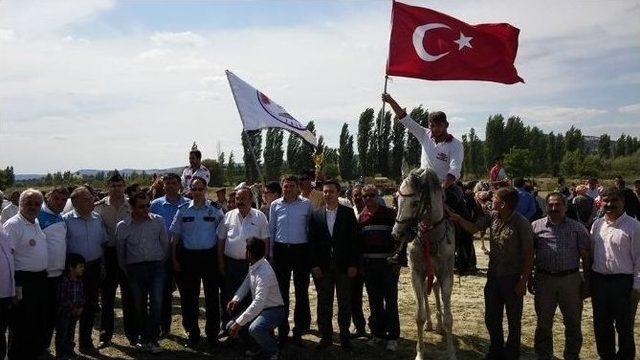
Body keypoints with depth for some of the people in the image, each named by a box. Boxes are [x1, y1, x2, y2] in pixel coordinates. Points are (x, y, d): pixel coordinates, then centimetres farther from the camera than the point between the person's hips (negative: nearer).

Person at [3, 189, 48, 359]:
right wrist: (15, 286, -20)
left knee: (40, 322, 18)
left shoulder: (36, 222, 11)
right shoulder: (13, 225, -14)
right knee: (22, 328, 3)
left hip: (41, 279, 8)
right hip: (24, 281, -8)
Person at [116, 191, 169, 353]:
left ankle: (151, 340, 0)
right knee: (139, 305, 9)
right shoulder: (122, 226, -1)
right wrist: (126, 270, 13)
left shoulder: (158, 221, -1)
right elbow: (120, 251, 10)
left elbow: (165, 243, 8)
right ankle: (141, 336, 27)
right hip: (135, 268, 1)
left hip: (156, 266, 0)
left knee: (156, 302, -9)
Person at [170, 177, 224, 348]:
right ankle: (192, 333, 23)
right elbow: (175, 236, 6)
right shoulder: (183, 210, 3)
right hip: (189, 256, 1)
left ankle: (212, 333, 18)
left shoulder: (215, 210, 0)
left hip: (210, 255, -1)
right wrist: (174, 260, 2)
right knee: (189, 296, 8)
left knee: (212, 295, 5)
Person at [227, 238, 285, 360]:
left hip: (274, 311, -9)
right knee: (231, 327, 5)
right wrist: (236, 299, -5)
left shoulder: (264, 273, -31)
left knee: (254, 328, -36)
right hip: (259, 308, 9)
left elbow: (258, 304, -36)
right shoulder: (253, 265, -4)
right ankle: (261, 347, 22)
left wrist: (239, 323, -31)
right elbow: (246, 283, 13)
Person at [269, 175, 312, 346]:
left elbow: (310, 228, 0)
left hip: (301, 250, -2)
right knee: (282, 291, 10)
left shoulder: (306, 204, -3)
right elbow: (271, 229, 9)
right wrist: (270, 253, 7)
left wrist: (311, 252, -3)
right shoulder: (275, 205, 4)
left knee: (301, 291, 4)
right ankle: (282, 331, 21)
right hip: (281, 250, 2)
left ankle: (299, 330, 16)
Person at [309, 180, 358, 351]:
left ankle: (345, 336, 19)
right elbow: (312, 242, 3)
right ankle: (325, 336, 17)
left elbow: (354, 239, -2)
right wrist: (314, 265, -4)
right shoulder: (316, 215, 5)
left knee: (344, 302, 8)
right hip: (323, 266, 1)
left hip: (343, 265, -1)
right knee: (324, 302, 7)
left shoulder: (348, 213, 1)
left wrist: (353, 264, -6)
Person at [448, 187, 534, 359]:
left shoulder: (522, 223, -19)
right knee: (491, 318, 17)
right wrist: (457, 218, -8)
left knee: (514, 320, 11)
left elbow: (528, 254, -15)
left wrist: (523, 281, -16)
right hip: (493, 276, 6)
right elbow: (472, 228, 8)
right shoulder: (492, 216, -1)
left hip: (512, 279, -6)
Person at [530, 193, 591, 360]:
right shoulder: (536, 226, 2)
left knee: (573, 323, 11)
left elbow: (586, 257, 2)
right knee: (543, 322, 12)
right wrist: (529, 278, 4)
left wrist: (587, 282, -2)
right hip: (543, 279, 1)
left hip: (571, 279, 0)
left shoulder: (577, 228, 1)